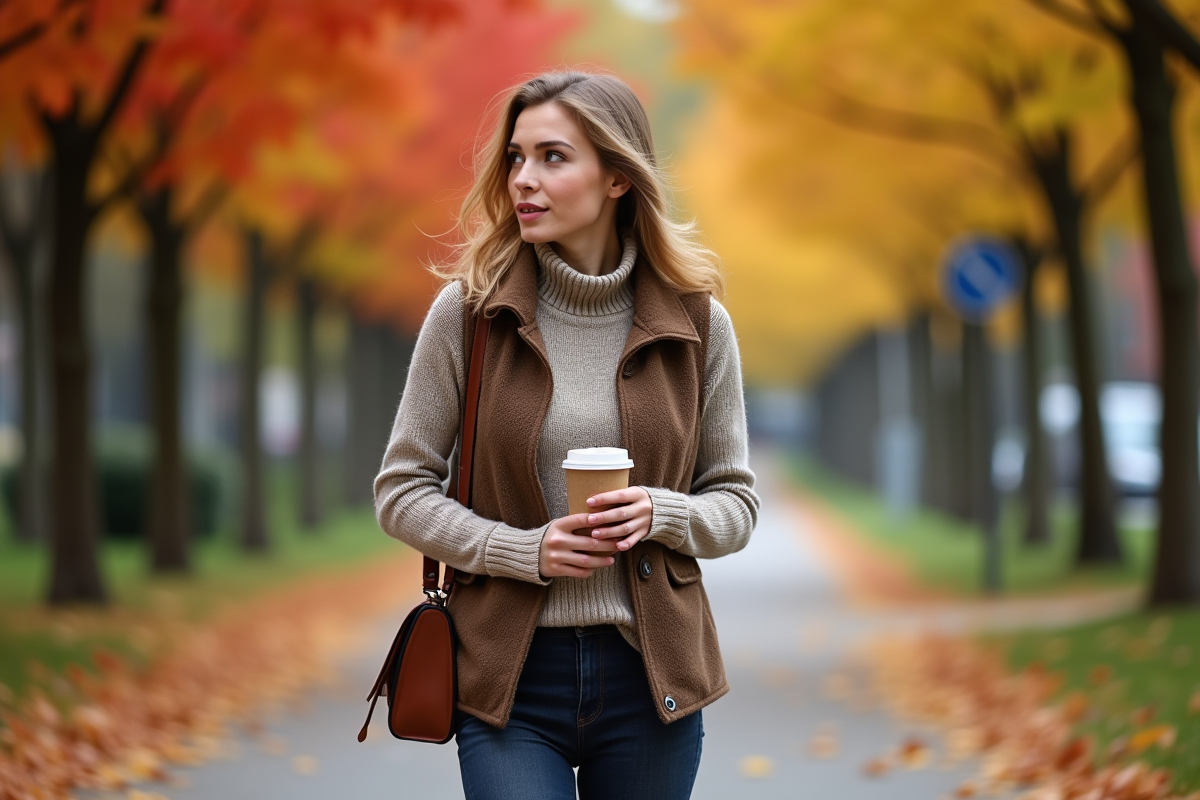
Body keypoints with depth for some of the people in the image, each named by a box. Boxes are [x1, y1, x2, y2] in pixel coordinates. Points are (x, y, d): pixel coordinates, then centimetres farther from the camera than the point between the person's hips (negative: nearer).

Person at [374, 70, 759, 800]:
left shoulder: (697, 323, 0)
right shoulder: (468, 313, -3)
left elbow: (736, 503, 7)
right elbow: (401, 491, 1)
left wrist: (660, 514, -14)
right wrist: (524, 550, -14)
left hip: (649, 677, 2)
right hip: (510, 680, -1)